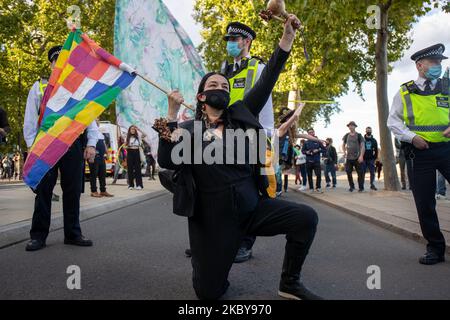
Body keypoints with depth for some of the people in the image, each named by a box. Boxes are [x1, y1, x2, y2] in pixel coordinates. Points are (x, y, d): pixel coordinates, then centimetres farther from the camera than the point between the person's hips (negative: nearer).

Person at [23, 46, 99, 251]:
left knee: (73, 190, 5)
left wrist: (91, 144, -1)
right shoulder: (39, 87, 10)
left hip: (74, 146, 1)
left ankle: (73, 234, 15)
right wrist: (32, 145, -4)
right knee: (43, 190, 1)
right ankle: (38, 236, 11)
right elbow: (30, 120, 7)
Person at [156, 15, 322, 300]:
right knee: (209, 292, -1)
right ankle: (206, 263, 36)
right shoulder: (188, 129, 0)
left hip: (254, 207, 3)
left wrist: (288, 36, -7)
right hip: (214, 218, -2)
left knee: (306, 217, -16)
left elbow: (267, 82, -2)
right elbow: (166, 162, -15)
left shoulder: (240, 116, 6)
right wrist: (172, 114, -20)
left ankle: (290, 283, 4)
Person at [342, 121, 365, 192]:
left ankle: (361, 187, 6)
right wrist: (344, 152, 5)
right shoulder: (346, 136, 10)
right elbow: (343, 145, 22)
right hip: (349, 158, 3)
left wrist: (361, 156, -16)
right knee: (348, 172, 2)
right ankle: (352, 186, 16)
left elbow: (363, 146, -6)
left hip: (357, 158, -3)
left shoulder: (359, 135, -1)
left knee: (360, 173, -4)